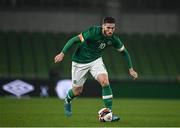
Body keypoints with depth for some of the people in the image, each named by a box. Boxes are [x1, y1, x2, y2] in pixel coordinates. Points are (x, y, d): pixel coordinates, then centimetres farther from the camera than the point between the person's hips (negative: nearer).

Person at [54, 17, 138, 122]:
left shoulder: (113, 39, -13)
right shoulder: (93, 32, -29)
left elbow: (124, 52, 4)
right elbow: (75, 40, -23)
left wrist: (131, 69, 5)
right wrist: (62, 54, -26)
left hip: (96, 60, 3)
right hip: (80, 62, -3)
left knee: (105, 81, -22)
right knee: (77, 91, 7)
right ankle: (68, 100, 44)